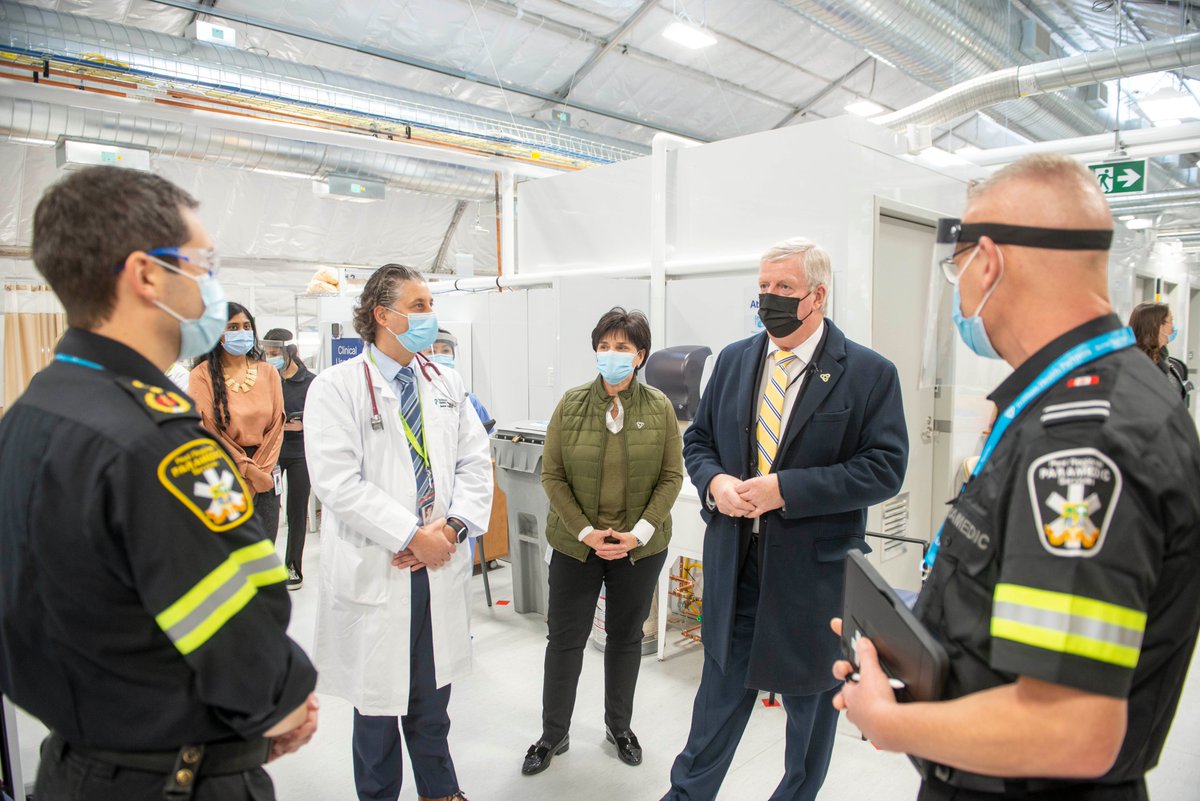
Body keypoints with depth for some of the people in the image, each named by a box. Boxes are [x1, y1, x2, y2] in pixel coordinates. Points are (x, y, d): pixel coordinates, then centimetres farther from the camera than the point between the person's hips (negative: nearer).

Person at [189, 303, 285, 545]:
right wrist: (249, 471, -10)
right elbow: (208, 430, -7)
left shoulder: (268, 373, 8)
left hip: (265, 478, 3)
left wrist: (259, 470, -6)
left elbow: (276, 426, 4)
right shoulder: (203, 375, -2)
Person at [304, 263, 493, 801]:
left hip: (441, 566, 4)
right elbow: (337, 482, -17)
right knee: (378, 696, 14)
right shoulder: (336, 387, -9)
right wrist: (412, 535, -18)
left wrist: (453, 526, -11)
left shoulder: (446, 385, 7)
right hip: (376, 570, -4)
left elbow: (475, 462, 5)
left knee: (432, 695, 19)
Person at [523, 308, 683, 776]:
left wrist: (639, 532, -13)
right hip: (575, 543, 0)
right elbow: (552, 476, -5)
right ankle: (553, 734, 28)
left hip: (640, 546, 1)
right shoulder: (571, 405, -6)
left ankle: (619, 726, 37)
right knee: (565, 639, 8)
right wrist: (585, 532, -12)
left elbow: (671, 477, -3)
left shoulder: (659, 409, -5)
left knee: (626, 637, 16)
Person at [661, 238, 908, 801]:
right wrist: (714, 481, -11)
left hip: (814, 565, -3)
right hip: (734, 558, 4)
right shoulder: (734, 360, 5)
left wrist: (785, 489, -22)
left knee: (811, 691, 18)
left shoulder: (868, 373, -9)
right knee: (722, 685, 17)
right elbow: (698, 439, 11)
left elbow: (884, 468, -14)